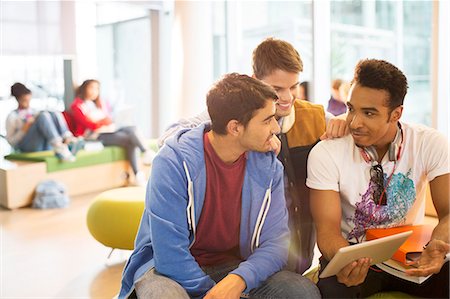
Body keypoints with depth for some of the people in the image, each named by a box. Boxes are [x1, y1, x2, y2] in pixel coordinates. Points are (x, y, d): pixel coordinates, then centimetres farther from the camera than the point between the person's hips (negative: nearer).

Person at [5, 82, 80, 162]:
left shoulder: (35, 111, 31)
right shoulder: (12, 116, 16)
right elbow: (11, 141, 7)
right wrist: (24, 129, -7)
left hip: (46, 145, 4)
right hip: (28, 147, -4)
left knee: (55, 114, -18)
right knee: (43, 115, -28)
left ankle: (68, 141, -47)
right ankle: (60, 150, -54)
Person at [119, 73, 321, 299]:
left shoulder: (269, 167, -6)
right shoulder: (174, 162, -20)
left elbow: (275, 242, -10)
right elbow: (169, 252, -21)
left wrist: (238, 280, -27)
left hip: (233, 266, 5)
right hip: (169, 268, -4)